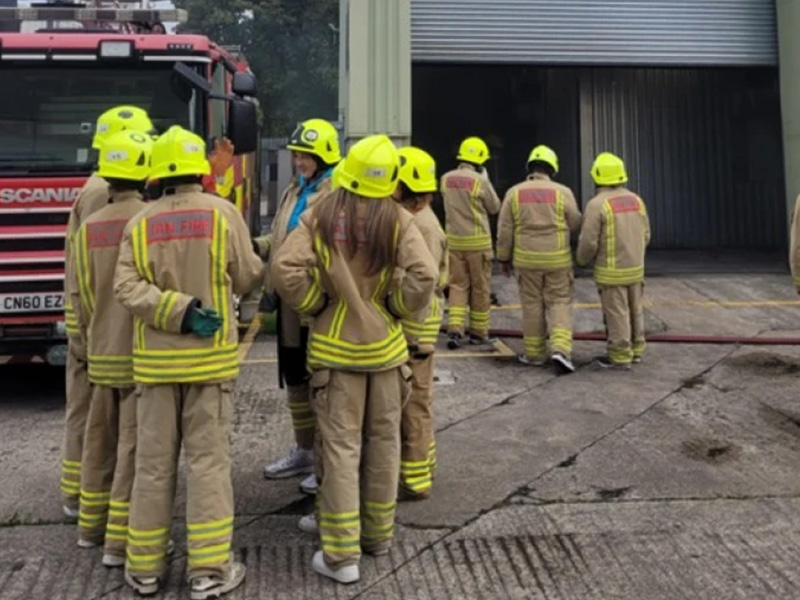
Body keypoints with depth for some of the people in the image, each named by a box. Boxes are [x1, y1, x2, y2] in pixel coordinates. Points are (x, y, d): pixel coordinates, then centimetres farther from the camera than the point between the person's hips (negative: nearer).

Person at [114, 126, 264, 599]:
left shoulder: (141, 223, 1)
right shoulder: (223, 213, -6)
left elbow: (128, 288, -9)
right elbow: (246, 279, 0)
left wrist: (180, 311, -13)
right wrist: (260, 267, 21)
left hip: (156, 359, 3)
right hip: (211, 356, -2)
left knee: (153, 463, 11)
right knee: (208, 460, 3)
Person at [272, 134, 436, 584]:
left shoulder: (321, 216, -9)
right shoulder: (398, 220, -9)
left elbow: (285, 269, -16)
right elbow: (424, 276, -19)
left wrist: (317, 306, -2)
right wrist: (398, 309, -2)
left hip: (334, 346, -1)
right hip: (385, 345, 1)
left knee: (340, 448, 4)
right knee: (383, 443, 16)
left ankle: (342, 554, 7)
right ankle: (378, 533, 31)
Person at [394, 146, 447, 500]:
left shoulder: (423, 227, -19)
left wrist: (414, 338, -22)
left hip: (412, 326, -10)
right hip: (399, 323, 10)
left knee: (412, 402, -1)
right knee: (408, 400, 19)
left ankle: (415, 480, 11)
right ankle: (419, 466, 33)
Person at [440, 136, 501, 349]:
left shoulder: (446, 179, 1)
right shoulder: (480, 181, -14)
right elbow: (494, 208, -1)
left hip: (454, 240, 4)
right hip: (477, 241, -4)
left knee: (458, 284, 9)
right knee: (480, 287, 8)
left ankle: (455, 329, -2)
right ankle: (478, 331, 16)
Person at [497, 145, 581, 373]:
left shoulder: (514, 193, -2)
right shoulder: (563, 193, -6)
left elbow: (504, 230, 0)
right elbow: (575, 224, 3)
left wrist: (504, 258, 10)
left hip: (527, 259, 1)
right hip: (557, 259, -1)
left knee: (532, 305, 11)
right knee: (560, 303, 7)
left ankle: (534, 353, 17)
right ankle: (560, 348, -8)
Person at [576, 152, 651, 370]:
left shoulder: (597, 204, -18)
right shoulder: (636, 200, 3)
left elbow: (588, 242, -17)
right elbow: (645, 235, 9)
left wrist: (582, 260, 3)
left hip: (611, 271, -6)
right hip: (635, 268, 7)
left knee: (616, 314, 1)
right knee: (634, 310, 17)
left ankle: (620, 357, 8)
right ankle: (636, 349, 29)